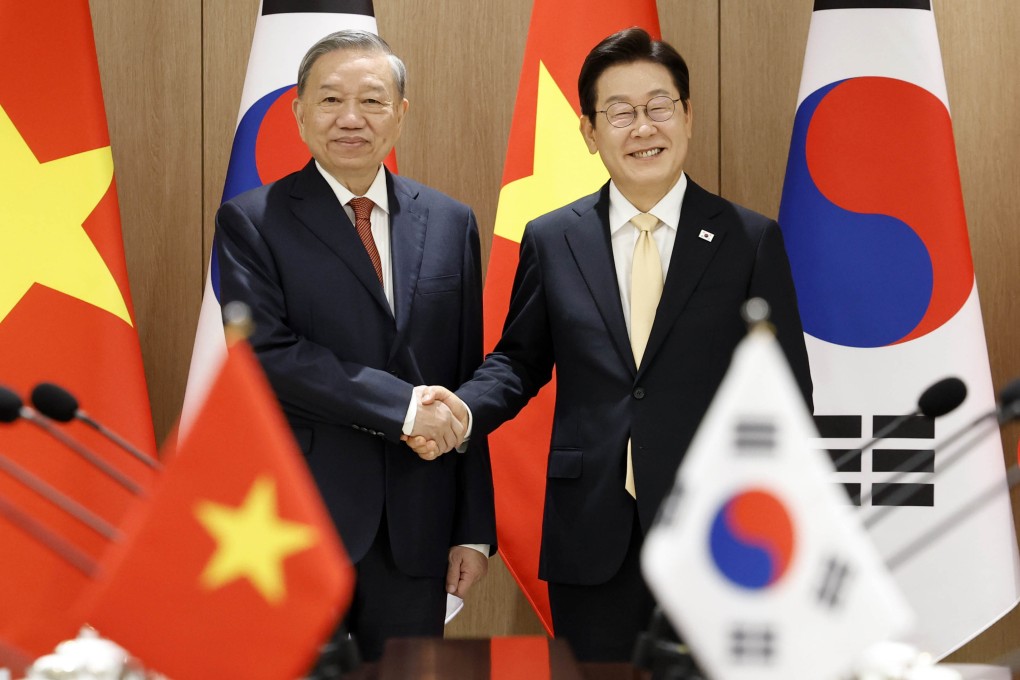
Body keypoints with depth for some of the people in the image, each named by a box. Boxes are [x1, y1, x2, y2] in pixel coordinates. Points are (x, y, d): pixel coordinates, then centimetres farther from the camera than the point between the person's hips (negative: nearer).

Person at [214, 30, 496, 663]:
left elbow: (466, 386, 8)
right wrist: (403, 407, -18)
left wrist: (475, 528, 6)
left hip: (417, 533, 3)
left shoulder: (451, 223, 8)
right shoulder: (251, 222, -1)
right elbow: (265, 354, -14)